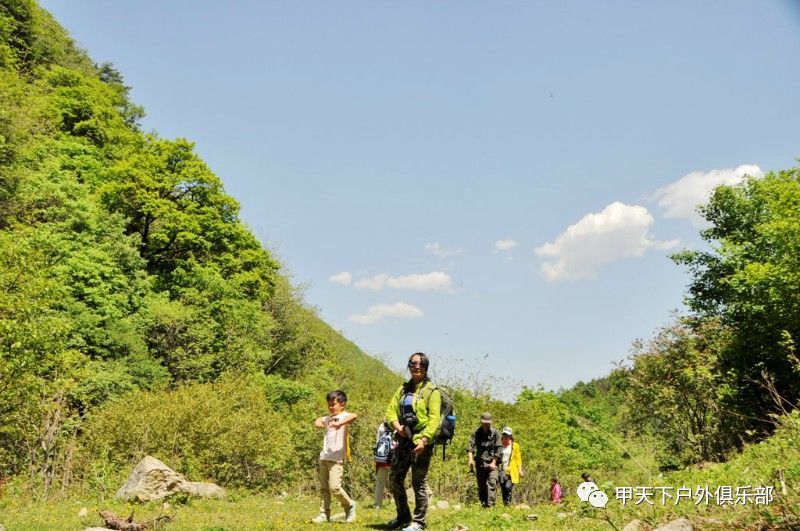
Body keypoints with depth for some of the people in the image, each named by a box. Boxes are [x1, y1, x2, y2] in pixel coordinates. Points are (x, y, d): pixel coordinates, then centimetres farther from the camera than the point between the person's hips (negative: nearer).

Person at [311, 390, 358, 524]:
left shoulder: (344, 416, -7)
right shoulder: (329, 418, 17)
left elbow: (354, 415, -29)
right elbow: (318, 421, 36)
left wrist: (340, 423, -39)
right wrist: (322, 425, 13)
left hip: (336, 459, -8)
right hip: (324, 457, 8)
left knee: (334, 487, -13)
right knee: (323, 488, 7)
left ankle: (349, 505, 8)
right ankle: (324, 514, 13)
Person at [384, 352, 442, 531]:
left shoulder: (432, 390, -5)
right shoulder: (403, 389, 14)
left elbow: (434, 419, -13)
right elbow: (391, 410, 10)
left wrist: (424, 440, -23)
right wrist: (397, 426, -9)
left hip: (421, 443, -6)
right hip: (403, 441, 7)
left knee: (419, 483, 0)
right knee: (395, 479, 11)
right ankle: (403, 516, 26)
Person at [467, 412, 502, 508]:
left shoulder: (495, 433, 0)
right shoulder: (476, 433, 3)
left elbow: (498, 449, -2)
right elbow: (470, 446, -7)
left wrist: (494, 462, -9)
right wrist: (470, 459, -22)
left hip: (492, 463, -2)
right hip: (480, 463, 2)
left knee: (492, 483, -17)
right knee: (481, 486, 6)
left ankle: (490, 504, -23)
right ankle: (483, 504, 17)